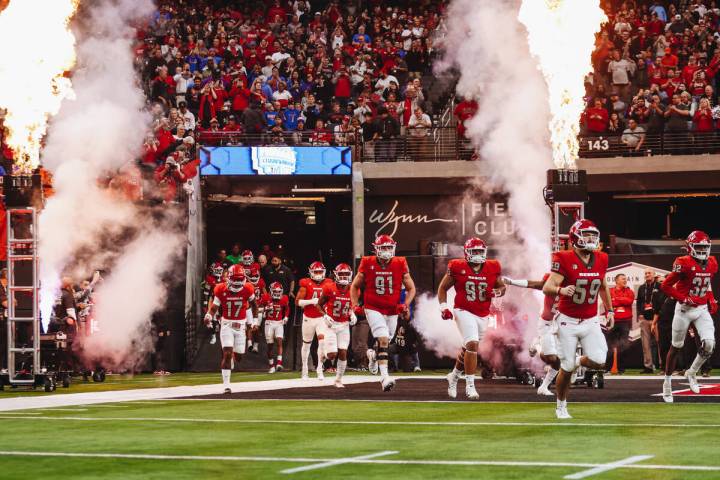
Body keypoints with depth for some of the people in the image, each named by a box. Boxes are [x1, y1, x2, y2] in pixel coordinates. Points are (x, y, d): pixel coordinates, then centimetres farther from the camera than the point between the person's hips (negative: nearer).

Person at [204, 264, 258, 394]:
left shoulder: (247, 290, -8)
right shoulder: (221, 290, -11)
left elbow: (253, 304, 10)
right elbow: (214, 307, -7)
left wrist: (255, 319, 9)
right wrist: (209, 316, -27)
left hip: (240, 325, 2)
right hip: (226, 325, -2)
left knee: (238, 357, 7)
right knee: (227, 354, -13)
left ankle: (232, 356, 46)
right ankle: (226, 385, -8)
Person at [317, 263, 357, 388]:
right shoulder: (330, 289, -13)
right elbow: (319, 304, -2)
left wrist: (352, 314, -2)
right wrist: (325, 316, -18)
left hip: (344, 326, 3)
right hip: (331, 324, -3)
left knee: (343, 353, -3)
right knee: (332, 354, -10)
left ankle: (338, 380, 11)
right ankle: (323, 355, 27)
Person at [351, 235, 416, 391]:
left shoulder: (400, 265, -4)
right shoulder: (368, 264, -6)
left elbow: (411, 288, 6)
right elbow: (355, 286, 8)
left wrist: (406, 305, -10)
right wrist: (355, 305, -4)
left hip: (392, 311, 3)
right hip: (373, 309, -3)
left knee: (384, 341, 16)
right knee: (383, 340, -20)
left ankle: (373, 355, 52)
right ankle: (385, 377, -24)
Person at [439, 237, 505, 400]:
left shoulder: (492, 268, 1)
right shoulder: (457, 267, -7)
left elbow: (501, 286, 14)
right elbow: (443, 288, 4)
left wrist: (497, 292, -9)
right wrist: (443, 306, -8)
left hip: (483, 315, 4)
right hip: (464, 312, -4)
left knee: (468, 349, 15)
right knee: (472, 344, -20)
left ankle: (454, 376, 40)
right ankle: (470, 385, -14)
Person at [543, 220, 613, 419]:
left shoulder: (601, 260, 0)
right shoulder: (565, 260, -16)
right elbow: (547, 287, -22)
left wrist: (610, 310, 18)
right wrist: (561, 290, -42)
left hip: (590, 321, 4)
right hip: (568, 321, -4)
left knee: (598, 362, -12)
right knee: (567, 368, 0)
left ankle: (579, 361, 23)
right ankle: (561, 406, 23)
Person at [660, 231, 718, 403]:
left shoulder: (712, 264, 3)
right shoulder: (684, 263, -16)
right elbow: (665, 285, -13)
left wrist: (711, 300, 8)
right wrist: (683, 299, -19)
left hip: (702, 309, 4)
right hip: (684, 309, -4)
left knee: (709, 344, -13)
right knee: (676, 347, 7)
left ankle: (691, 373, 12)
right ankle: (667, 383, 23)